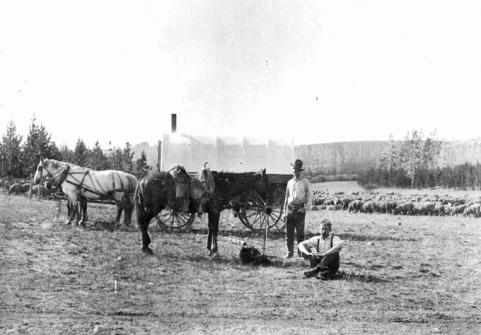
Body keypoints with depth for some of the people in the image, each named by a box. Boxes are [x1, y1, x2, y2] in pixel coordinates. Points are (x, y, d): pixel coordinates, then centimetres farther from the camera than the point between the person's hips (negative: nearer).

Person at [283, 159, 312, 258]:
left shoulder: (305, 181, 3)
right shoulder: (290, 182, 16)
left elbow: (309, 195, 2)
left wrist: (306, 207, -10)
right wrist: (284, 211, 15)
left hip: (300, 208, -4)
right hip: (290, 208, 4)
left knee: (300, 231, -3)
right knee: (289, 231, 1)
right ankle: (290, 252, 6)